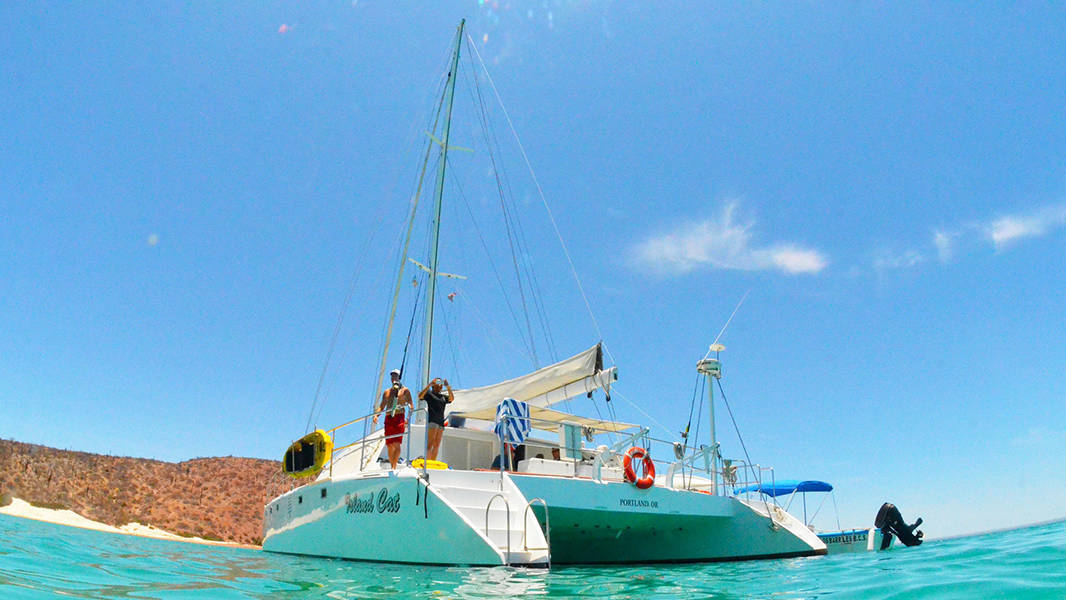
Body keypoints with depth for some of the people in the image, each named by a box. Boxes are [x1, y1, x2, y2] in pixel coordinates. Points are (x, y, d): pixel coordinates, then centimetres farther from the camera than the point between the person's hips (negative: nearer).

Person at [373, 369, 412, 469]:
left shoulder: (404, 390, 6)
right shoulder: (386, 391, 20)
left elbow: (411, 406, 0)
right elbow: (382, 406, 19)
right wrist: (376, 415, 0)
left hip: (399, 418, -5)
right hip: (388, 419, 5)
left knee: (396, 444, -16)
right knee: (389, 445, 4)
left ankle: (394, 467, -20)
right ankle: (392, 467, 13)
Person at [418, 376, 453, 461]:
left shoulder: (443, 396, 19)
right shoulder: (429, 393, 5)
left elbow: (451, 399, 1)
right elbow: (420, 396, -14)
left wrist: (448, 387, -13)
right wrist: (429, 385, -19)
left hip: (440, 422, 6)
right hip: (431, 420, -6)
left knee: (437, 445, 5)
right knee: (430, 444, -14)